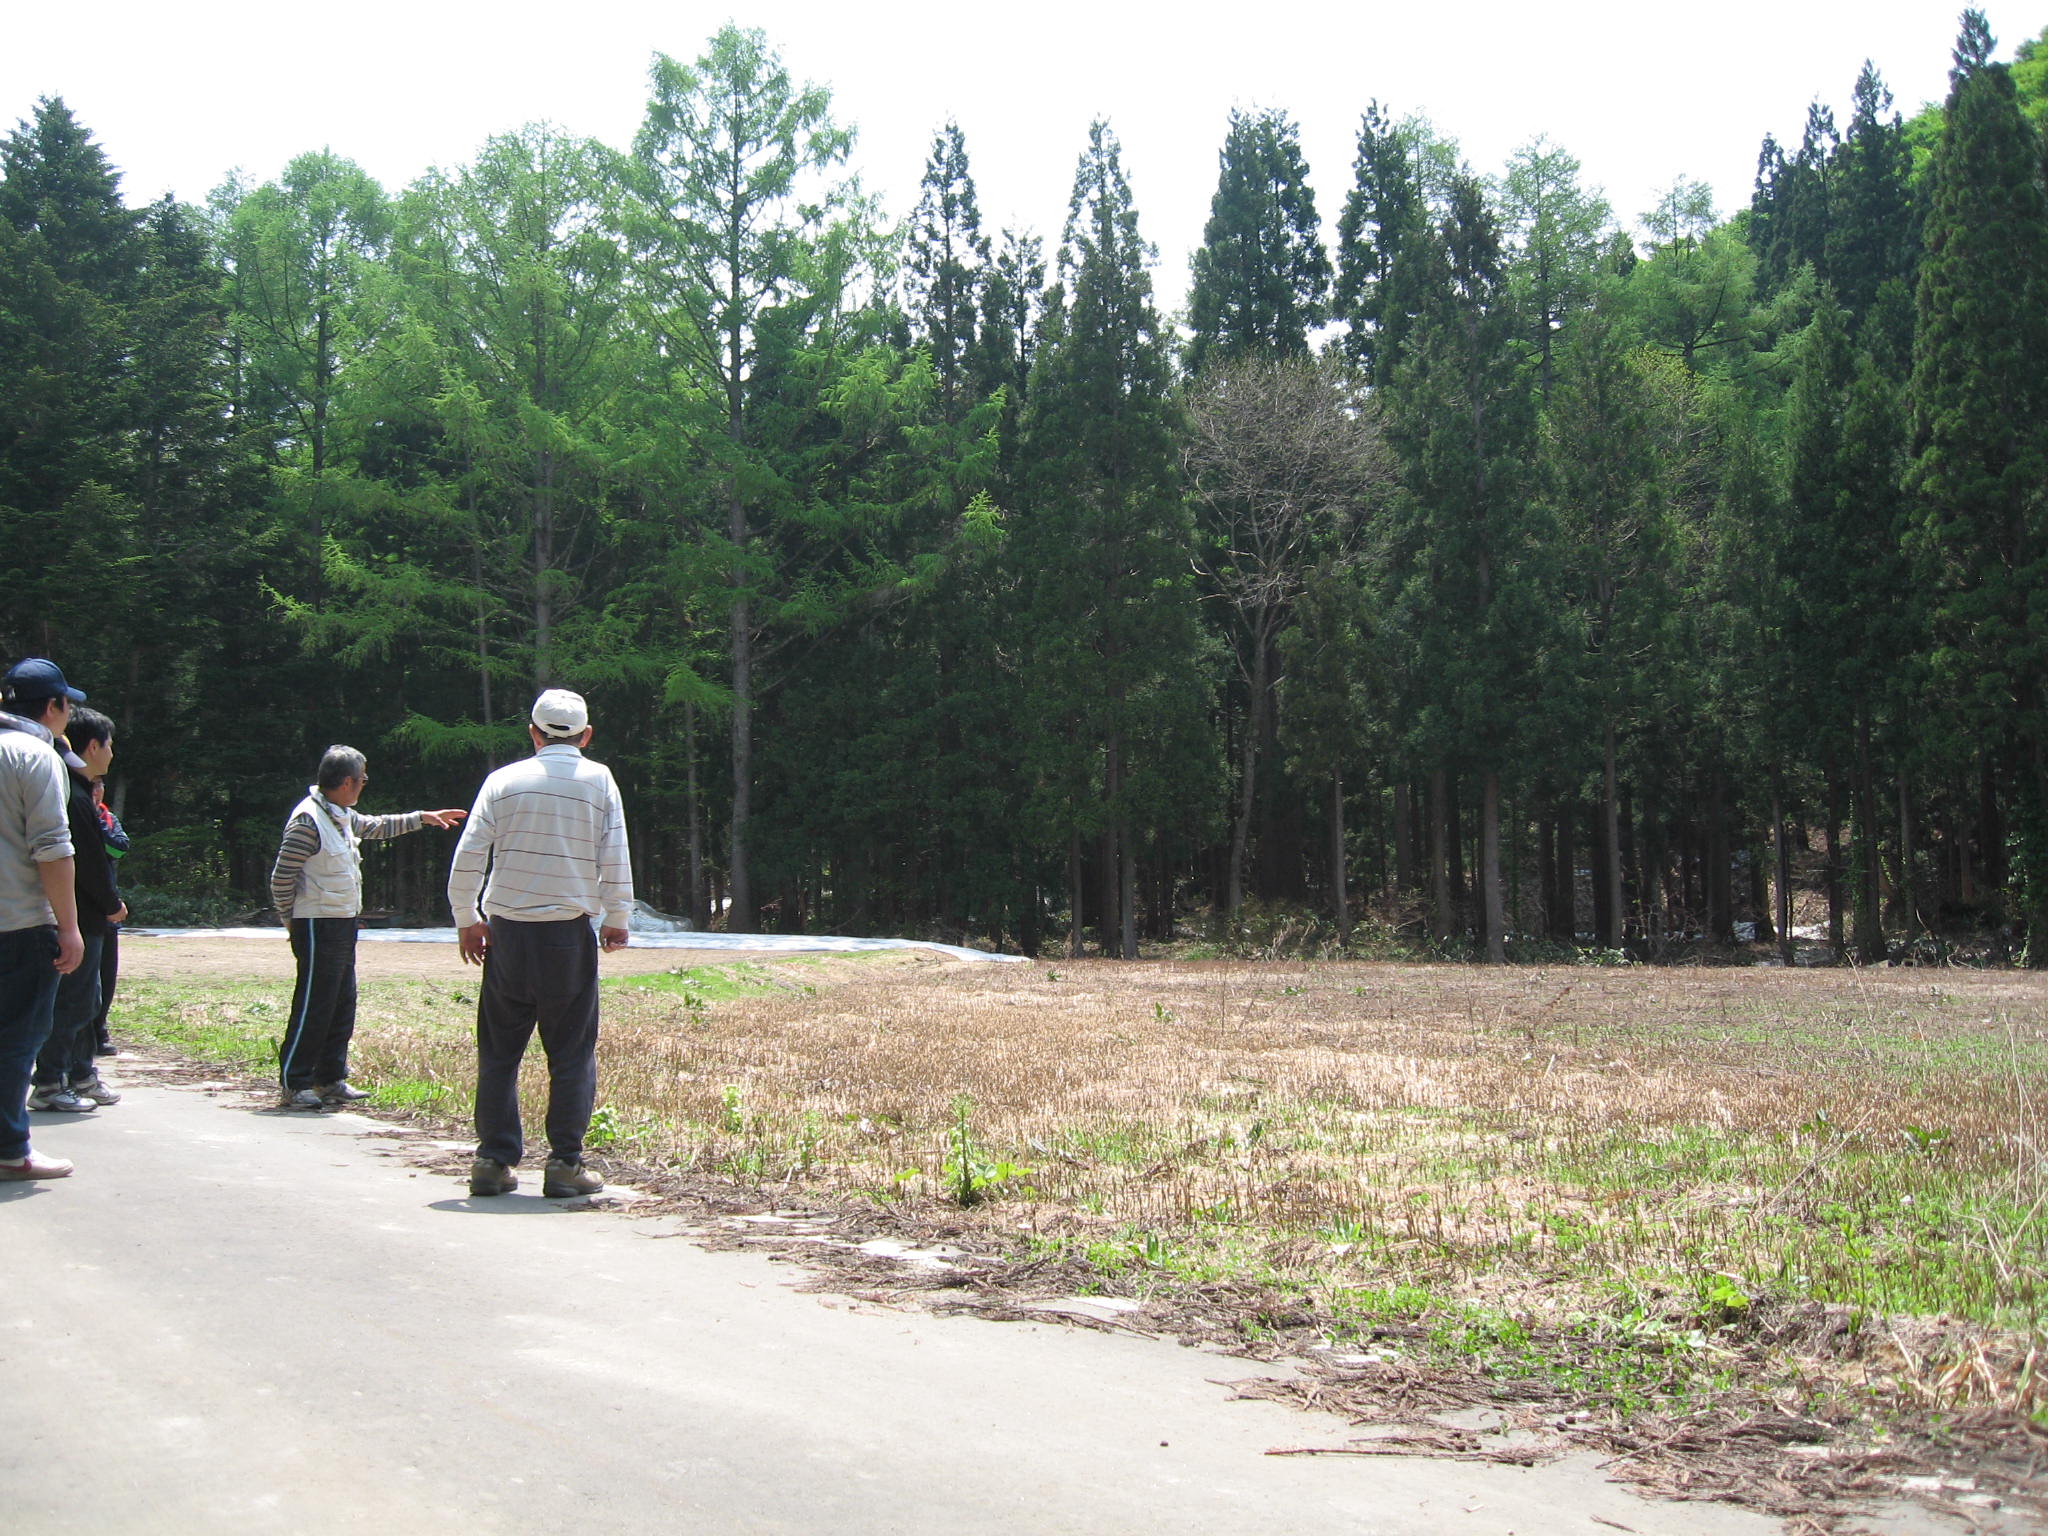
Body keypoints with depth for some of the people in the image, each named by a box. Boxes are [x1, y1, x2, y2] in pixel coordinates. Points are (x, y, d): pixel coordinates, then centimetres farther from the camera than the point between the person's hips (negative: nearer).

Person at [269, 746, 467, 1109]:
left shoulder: (342, 816, 13)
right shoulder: (308, 820, -17)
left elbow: (376, 826, 34)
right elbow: (282, 877, -15)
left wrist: (422, 818, 34)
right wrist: (292, 921, -7)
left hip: (343, 925, 10)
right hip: (318, 926, -10)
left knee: (342, 1005, 12)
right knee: (313, 1007, -6)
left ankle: (331, 1080, 20)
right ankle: (295, 1084, 1)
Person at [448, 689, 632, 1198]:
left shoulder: (504, 780, 4)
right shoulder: (598, 780, 1)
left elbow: (467, 858, 0)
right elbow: (616, 858, -3)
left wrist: (467, 920, 11)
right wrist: (617, 920, 8)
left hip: (506, 932, 2)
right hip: (569, 933, -2)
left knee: (499, 1052, 10)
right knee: (572, 1055, 4)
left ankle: (494, 1160, 11)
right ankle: (565, 1164, 2)